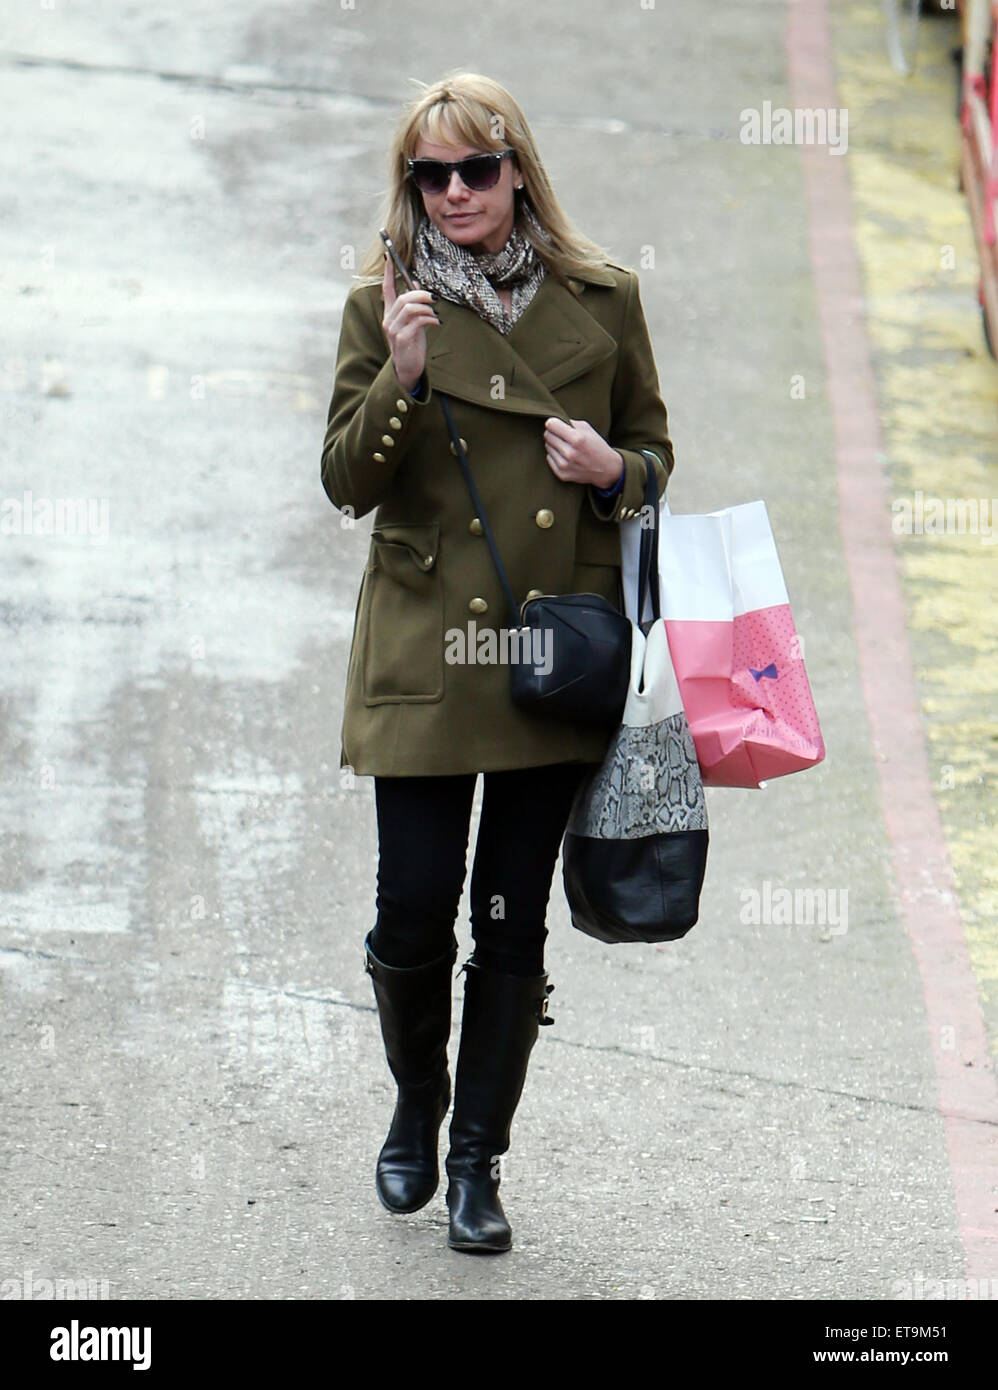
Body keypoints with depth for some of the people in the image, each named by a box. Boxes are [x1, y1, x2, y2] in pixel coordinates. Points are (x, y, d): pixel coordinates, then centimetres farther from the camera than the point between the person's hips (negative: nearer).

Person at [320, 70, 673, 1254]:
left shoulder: (599, 299, 3)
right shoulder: (383, 306, 0)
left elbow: (653, 445, 14)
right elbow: (347, 483, -4)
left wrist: (613, 469, -9)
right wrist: (399, 378, -20)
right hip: (423, 653, -1)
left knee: (515, 920, 4)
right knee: (415, 910, -2)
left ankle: (478, 1159, 16)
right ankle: (415, 1112, 26)